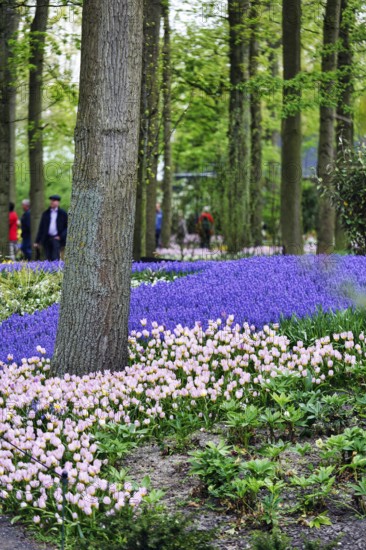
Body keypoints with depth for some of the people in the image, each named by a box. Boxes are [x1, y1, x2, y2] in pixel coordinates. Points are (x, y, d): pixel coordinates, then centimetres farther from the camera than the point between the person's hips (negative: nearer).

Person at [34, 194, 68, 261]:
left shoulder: (63, 213, 4)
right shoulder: (46, 213, 14)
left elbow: (67, 227, 2)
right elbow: (41, 228, 14)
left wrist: (61, 236, -11)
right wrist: (37, 241, 10)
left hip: (57, 238, -3)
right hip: (47, 239, 4)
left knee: (55, 259, -13)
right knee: (48, 259, 2)